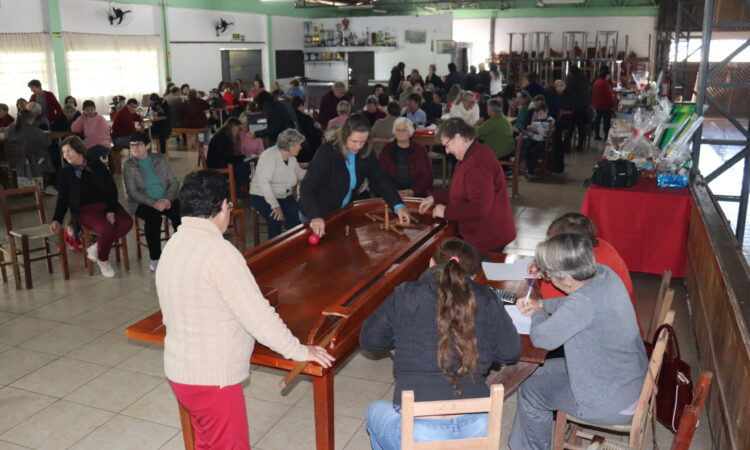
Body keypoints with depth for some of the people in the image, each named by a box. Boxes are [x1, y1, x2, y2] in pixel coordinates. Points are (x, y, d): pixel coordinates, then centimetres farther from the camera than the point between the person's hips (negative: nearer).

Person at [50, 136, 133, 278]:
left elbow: (112, 188, 5)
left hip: (106, 204, 2)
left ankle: (96, 248, -11)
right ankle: (103, 260, -4)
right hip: (84, 210, -2)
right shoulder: (65, 173, 10)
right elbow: (62, 199, 12)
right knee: (106, 229, -34)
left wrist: (111, 210, -9)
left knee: (126, 222, -31)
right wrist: (57, 220, -4)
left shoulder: (96, 165, 10)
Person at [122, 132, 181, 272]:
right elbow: (132, 192, -4)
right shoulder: (128, 165, 5)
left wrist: (168, 199, -14)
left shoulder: (161, 159, 10)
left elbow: (174, 182, 6)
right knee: (153, 216, -35)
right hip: (143, 203, -2)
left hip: (166, 200, 2)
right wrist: (153, 203, -20)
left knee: (180, 212, -30)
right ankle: (154, 259, -24)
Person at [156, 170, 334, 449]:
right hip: (212, 377, -8)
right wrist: (299, 351, -10)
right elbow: (256, 313, -22)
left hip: (181, 369, 8)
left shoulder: (173, 246, 4)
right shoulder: (217, 251, -24)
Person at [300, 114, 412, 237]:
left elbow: (380, 180, -5)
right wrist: (315, 217, -47)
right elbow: (307, 187, -31)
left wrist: (398, 206, -20)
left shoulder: (366, 153, -9)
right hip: (318, 217, -5)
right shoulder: (326, 152, -25)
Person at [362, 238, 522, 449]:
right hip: (478, 429, 3)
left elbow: (369, 340, 10)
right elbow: (511, 352, 10)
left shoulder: (406, 295, -2)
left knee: (376, 411, 32)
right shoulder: (487, 300, 2)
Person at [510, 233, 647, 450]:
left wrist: (538, 314, -6)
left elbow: (542, 338, -26)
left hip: (615, 405, -9)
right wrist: (541, 304, 6)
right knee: (538, 373, 18)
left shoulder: (586, 301, -35)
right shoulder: (604, 273, -7)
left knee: (530, 390, 5)